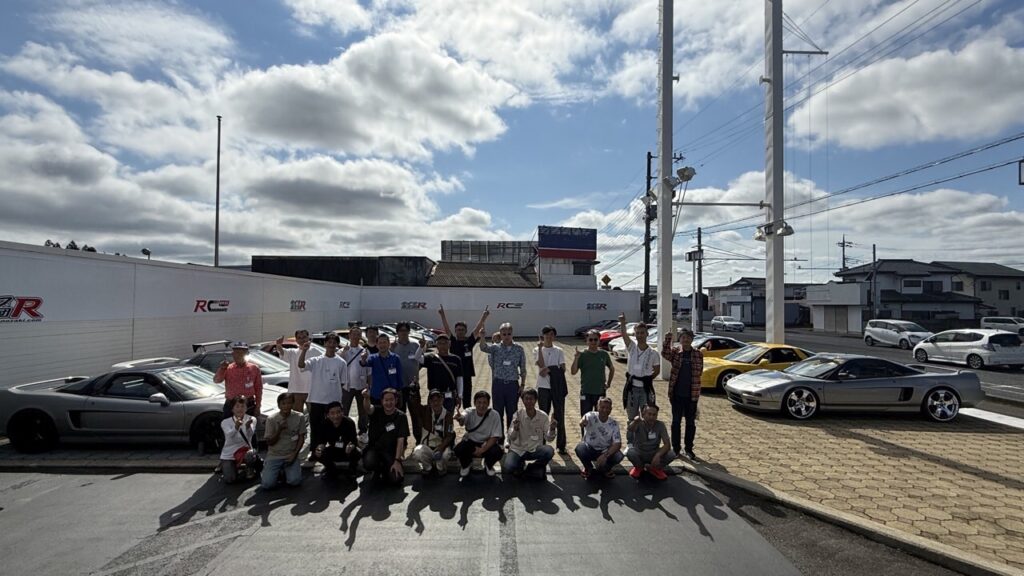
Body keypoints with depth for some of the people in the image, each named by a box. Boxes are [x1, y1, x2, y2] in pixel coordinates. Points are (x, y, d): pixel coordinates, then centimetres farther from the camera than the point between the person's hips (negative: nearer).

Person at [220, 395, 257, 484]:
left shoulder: (251, 419, -7)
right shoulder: (225, 422, -7)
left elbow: (250, 434, -27)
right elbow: (230, 435, -28)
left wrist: (248, 426, -51)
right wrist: (236, 427, -51)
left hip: (245, 450, 0)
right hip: (228, 454, 0)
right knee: (229, 480, -17)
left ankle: (249, 469, 0)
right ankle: (225, 468, 19)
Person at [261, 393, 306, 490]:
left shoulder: (300, 417, -6)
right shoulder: (271, 419, -8)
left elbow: (301, 438, 0)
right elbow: (269, 442, -6)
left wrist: (294, 454, -11)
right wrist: (279, 430, -22)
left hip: (291, 455, 0)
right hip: (274, 456, 0)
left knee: (295, 481, -19)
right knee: (267, 485, -16)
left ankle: (286, 471, 14)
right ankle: (277, 471, 17)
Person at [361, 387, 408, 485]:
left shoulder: (401, 416, -6)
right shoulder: (377, 411, -4)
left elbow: (400, 440, -10)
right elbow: (368, 408, -30)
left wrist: (397, 461, -19)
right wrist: (366, 398, -54)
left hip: (391, 451, 0)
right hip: (374, 448, 0)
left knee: (397, 479, -22)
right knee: (368, 463, -33)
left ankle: (385, 470, 15)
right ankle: (377, 470, 6)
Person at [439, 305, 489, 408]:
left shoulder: (469, 341, 1)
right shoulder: (453, 342, -1)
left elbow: (478, 328, -7)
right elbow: (446, 328, -10)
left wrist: (484, 316, -16)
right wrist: (442, 314, -21)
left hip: (467, 376, 1)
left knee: (467, 403, 10)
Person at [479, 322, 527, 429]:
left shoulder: (519, 349, 2)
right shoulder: (495, 348, 0)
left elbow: (523, 369, 6)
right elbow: (483, 348, -20)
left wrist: (522, 385, 1)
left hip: (513, 384, 0)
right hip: (498, 384, 0)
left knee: (512, 413, 8)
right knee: (498, 412, 7)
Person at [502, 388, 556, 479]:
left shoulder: (543, 416, -7)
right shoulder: (517, 415, -10)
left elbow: (548, 438, -6)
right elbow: (511, 438, -17)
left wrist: (552, 429, -27)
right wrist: (515, 429, -39)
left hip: (535, 450, 1)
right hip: (518, 449, -1)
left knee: (549, 451, -29)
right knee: (507, 468, -27)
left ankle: (531, 468, -1)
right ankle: (520, 465, 10)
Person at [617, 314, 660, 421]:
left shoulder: (653, 353, -6)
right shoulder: (631, 347, -3)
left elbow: (657, 371, 8)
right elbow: (623, 334, -20)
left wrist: (647, 379, 2)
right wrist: (622, 323, -37)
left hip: (646, 389, -1)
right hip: (631, 388, 2)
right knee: (631, 418, 13)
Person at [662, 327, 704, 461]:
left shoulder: (698, 354, 2)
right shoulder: (675, 352, -3)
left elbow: (699, 371, 5)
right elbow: (665, 354, -24)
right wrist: (668, 338, -35)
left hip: (691, 394, 1)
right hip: (677, 394, -1)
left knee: (691, 423, 9)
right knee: (676, 421, 8)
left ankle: (688, 449, 22)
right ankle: (676, 448, 19)